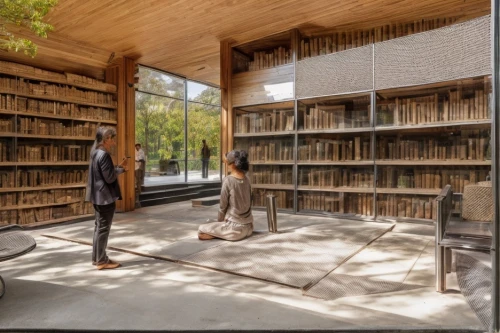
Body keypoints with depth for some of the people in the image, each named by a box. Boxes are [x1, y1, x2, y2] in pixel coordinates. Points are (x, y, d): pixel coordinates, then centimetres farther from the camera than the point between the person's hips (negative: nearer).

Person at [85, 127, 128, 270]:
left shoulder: (96, 152, 12)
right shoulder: (104, 155, -19)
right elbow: (109, 177, -21)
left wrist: (119, 167, 9)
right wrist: (121, 169, -6)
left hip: (99, 196, 10)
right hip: (105, 196, -10)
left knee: (99, 226, 16)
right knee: (103, 228, -2)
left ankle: (96, 257, 26)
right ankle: (101, 261, 7)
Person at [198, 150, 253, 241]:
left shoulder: (228, 180, -16)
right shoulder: (246, 180, 2)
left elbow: (223, 206, -10)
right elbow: (249, 203, 10)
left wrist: (219, 222, 7)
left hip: (235, 226, -7)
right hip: (248, 226, 7)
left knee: (201, 231, 3)